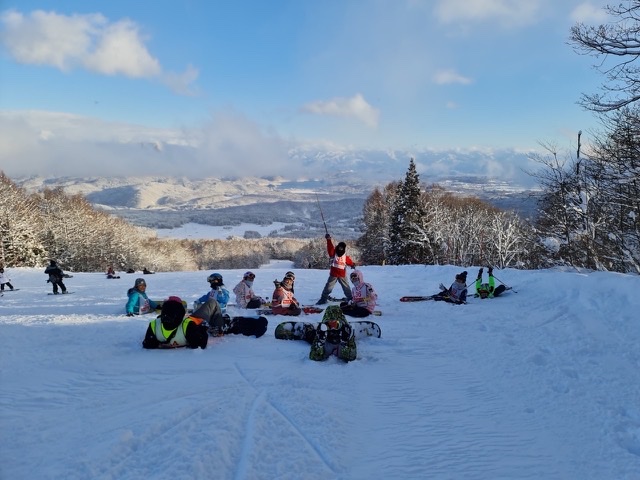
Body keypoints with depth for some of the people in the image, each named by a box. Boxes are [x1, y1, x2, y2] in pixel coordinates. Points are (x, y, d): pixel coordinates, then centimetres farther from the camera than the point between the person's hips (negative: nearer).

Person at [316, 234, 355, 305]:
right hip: (333, 274, -1)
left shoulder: (345, 256, 3)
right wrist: (328, 240, -23)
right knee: (328, 287, 3)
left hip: (342, 275, 1)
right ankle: (323, 299, 10)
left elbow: (350, 262, 5)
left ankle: (350, 298, 22)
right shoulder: (333, 253, -3)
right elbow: (330, 247, -13)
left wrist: (352, 265, -13)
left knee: (346, 287, 10)